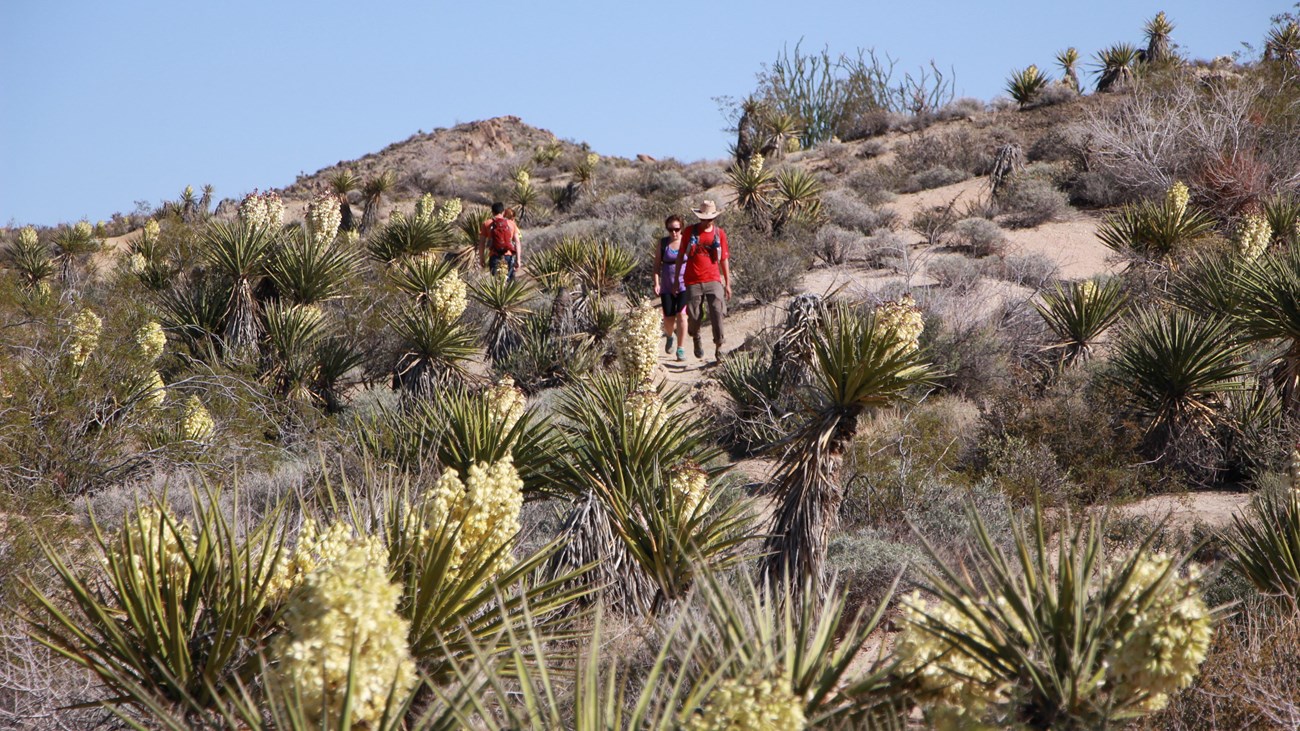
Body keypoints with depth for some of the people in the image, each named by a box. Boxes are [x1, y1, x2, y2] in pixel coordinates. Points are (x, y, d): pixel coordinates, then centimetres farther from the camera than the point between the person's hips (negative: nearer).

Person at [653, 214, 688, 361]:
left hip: (684, 285, -2)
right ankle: (669, 336, 36)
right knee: (668, 319, 2)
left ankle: (681, 349, -8)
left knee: (681, 315, -14)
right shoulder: (663, 243, 3)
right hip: (667, 287, 2)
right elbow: (657, 265, 6)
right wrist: (656, 283, -5)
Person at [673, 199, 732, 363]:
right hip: (693, 282, 0)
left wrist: (728, 284, 9)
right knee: (694, 316, 4)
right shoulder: (690, 232, 3)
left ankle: (719, 349, -7)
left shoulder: (719, 233, 6)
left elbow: (724, 259, 10)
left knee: (717, 314, -12)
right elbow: (680, 256, 9)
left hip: (713, 281, 0)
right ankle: (696, 338, 36)